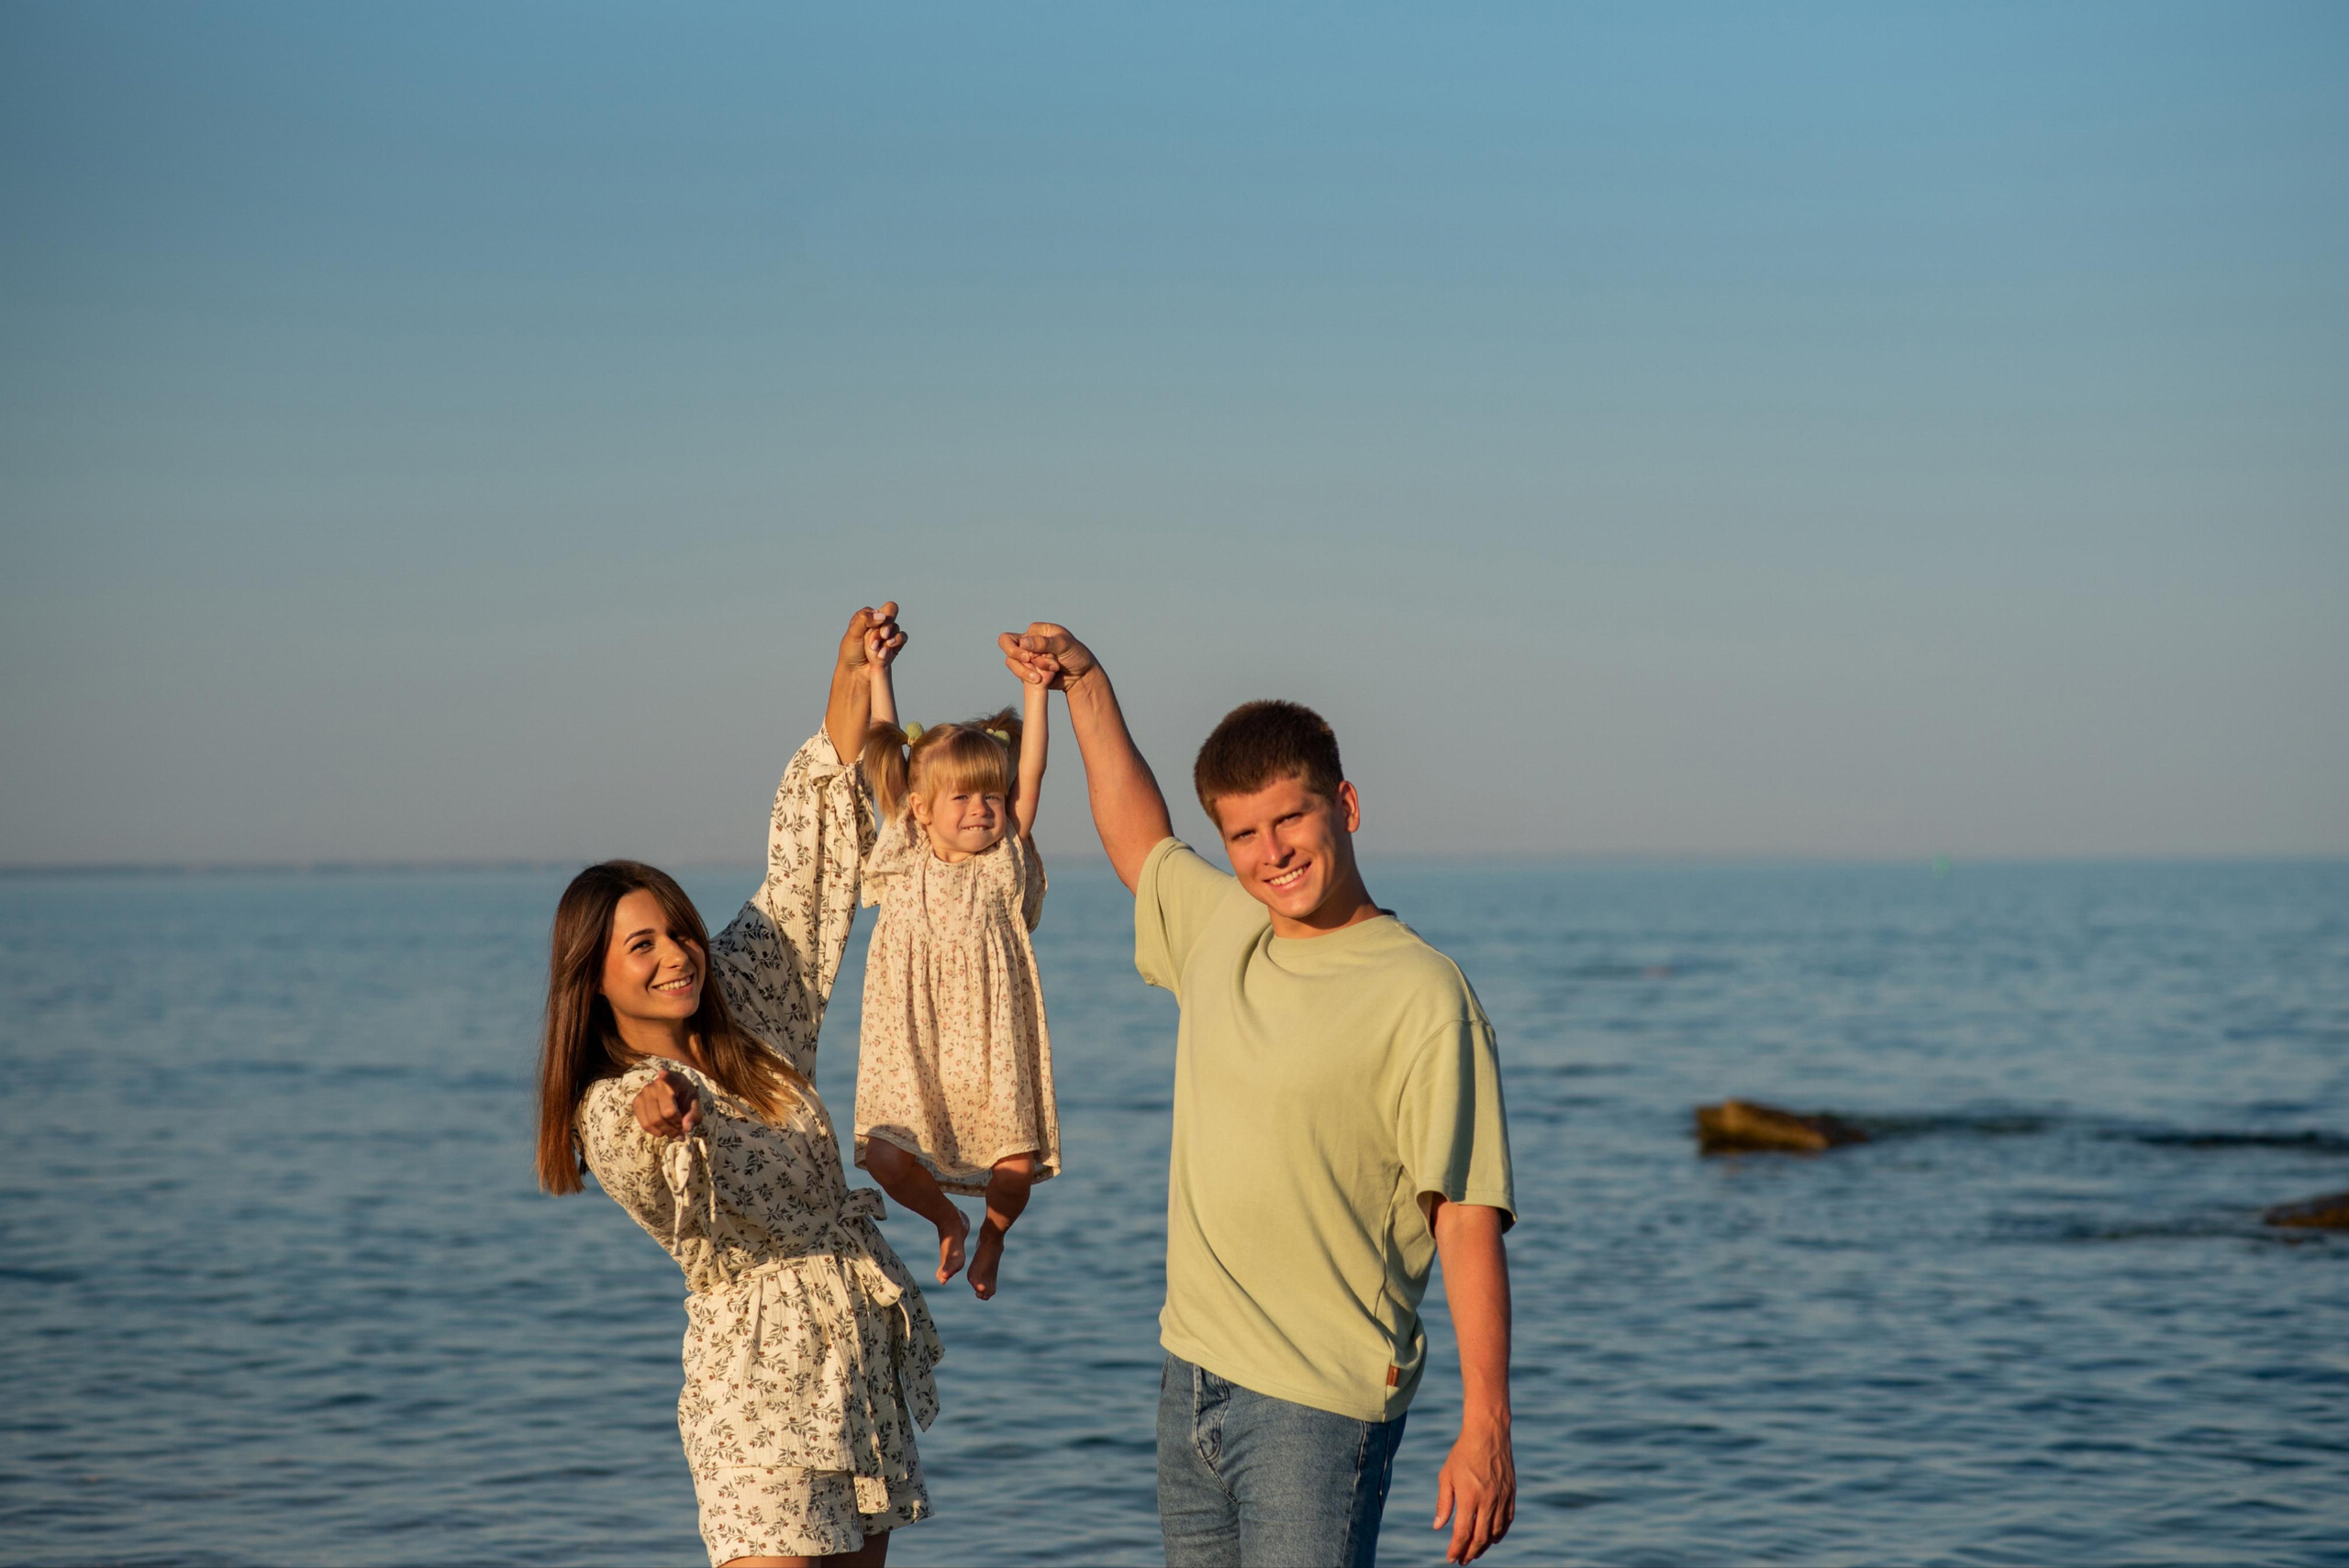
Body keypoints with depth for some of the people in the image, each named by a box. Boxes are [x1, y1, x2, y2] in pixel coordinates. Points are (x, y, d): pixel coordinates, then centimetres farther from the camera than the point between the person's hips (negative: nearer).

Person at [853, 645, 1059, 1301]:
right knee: (885, 1155, -13)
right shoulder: (906, 860, 3)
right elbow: (885, 753, 4)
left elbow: (1029, 773, -4)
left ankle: (992, 1234, 29)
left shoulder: (1005, 866, 2)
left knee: (1017, 1165, -8)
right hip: (913, 1047, 0)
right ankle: (946, 1220, 21)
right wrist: (877, 672, 4)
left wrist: (1036, 688, -9)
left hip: (991, 1046, 0)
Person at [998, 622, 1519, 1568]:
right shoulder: (1218, 931, 8)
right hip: (1192, 1382, 7)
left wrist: (1486, 1429, -18)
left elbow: (1468, 1219, -15)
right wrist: (1087, 687, 29)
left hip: (1320, 1405, -7)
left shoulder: (1422, 997, -12)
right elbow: (1138, 842, 32)